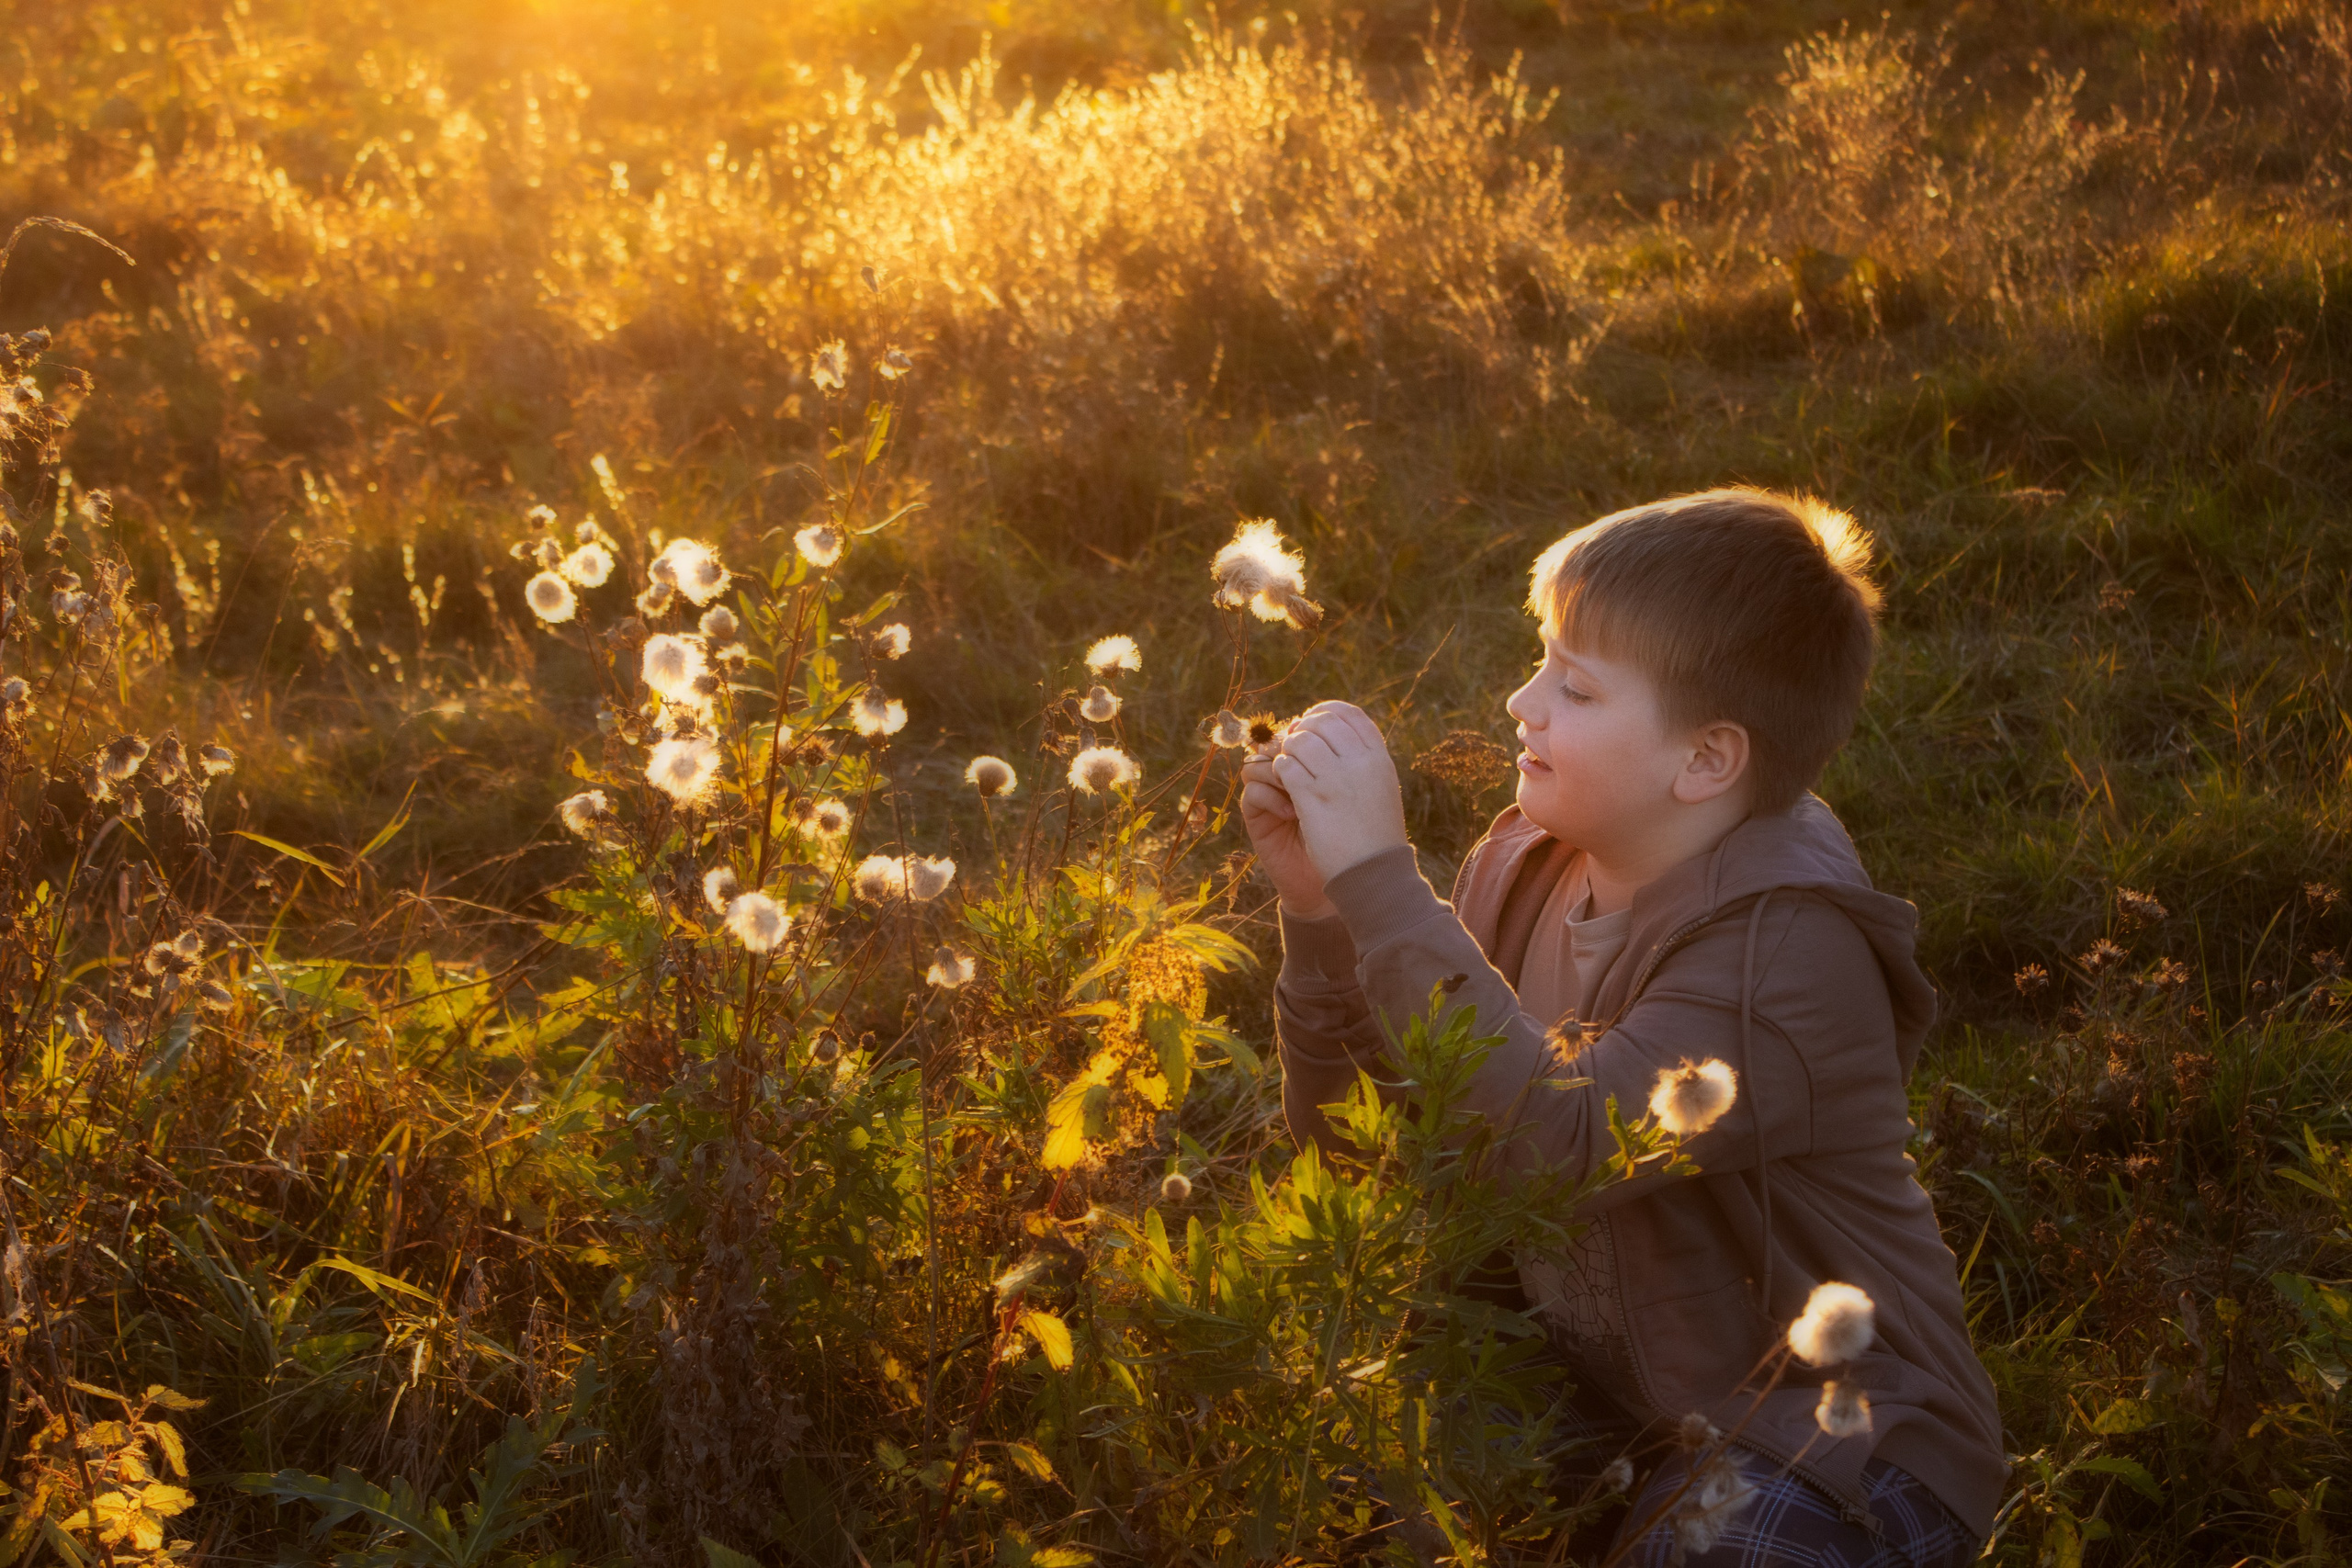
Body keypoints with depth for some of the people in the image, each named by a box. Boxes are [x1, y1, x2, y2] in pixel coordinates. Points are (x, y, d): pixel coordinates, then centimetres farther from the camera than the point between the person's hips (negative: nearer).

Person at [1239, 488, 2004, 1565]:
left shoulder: (1789, 952, -23)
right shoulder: (1527, 868, -2)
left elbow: (1559, 1149, -38)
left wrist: (1380, 878, -36)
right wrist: (1321, 907, -16)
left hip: (1828, 1449, -6)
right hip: (1609, 1402, 6)